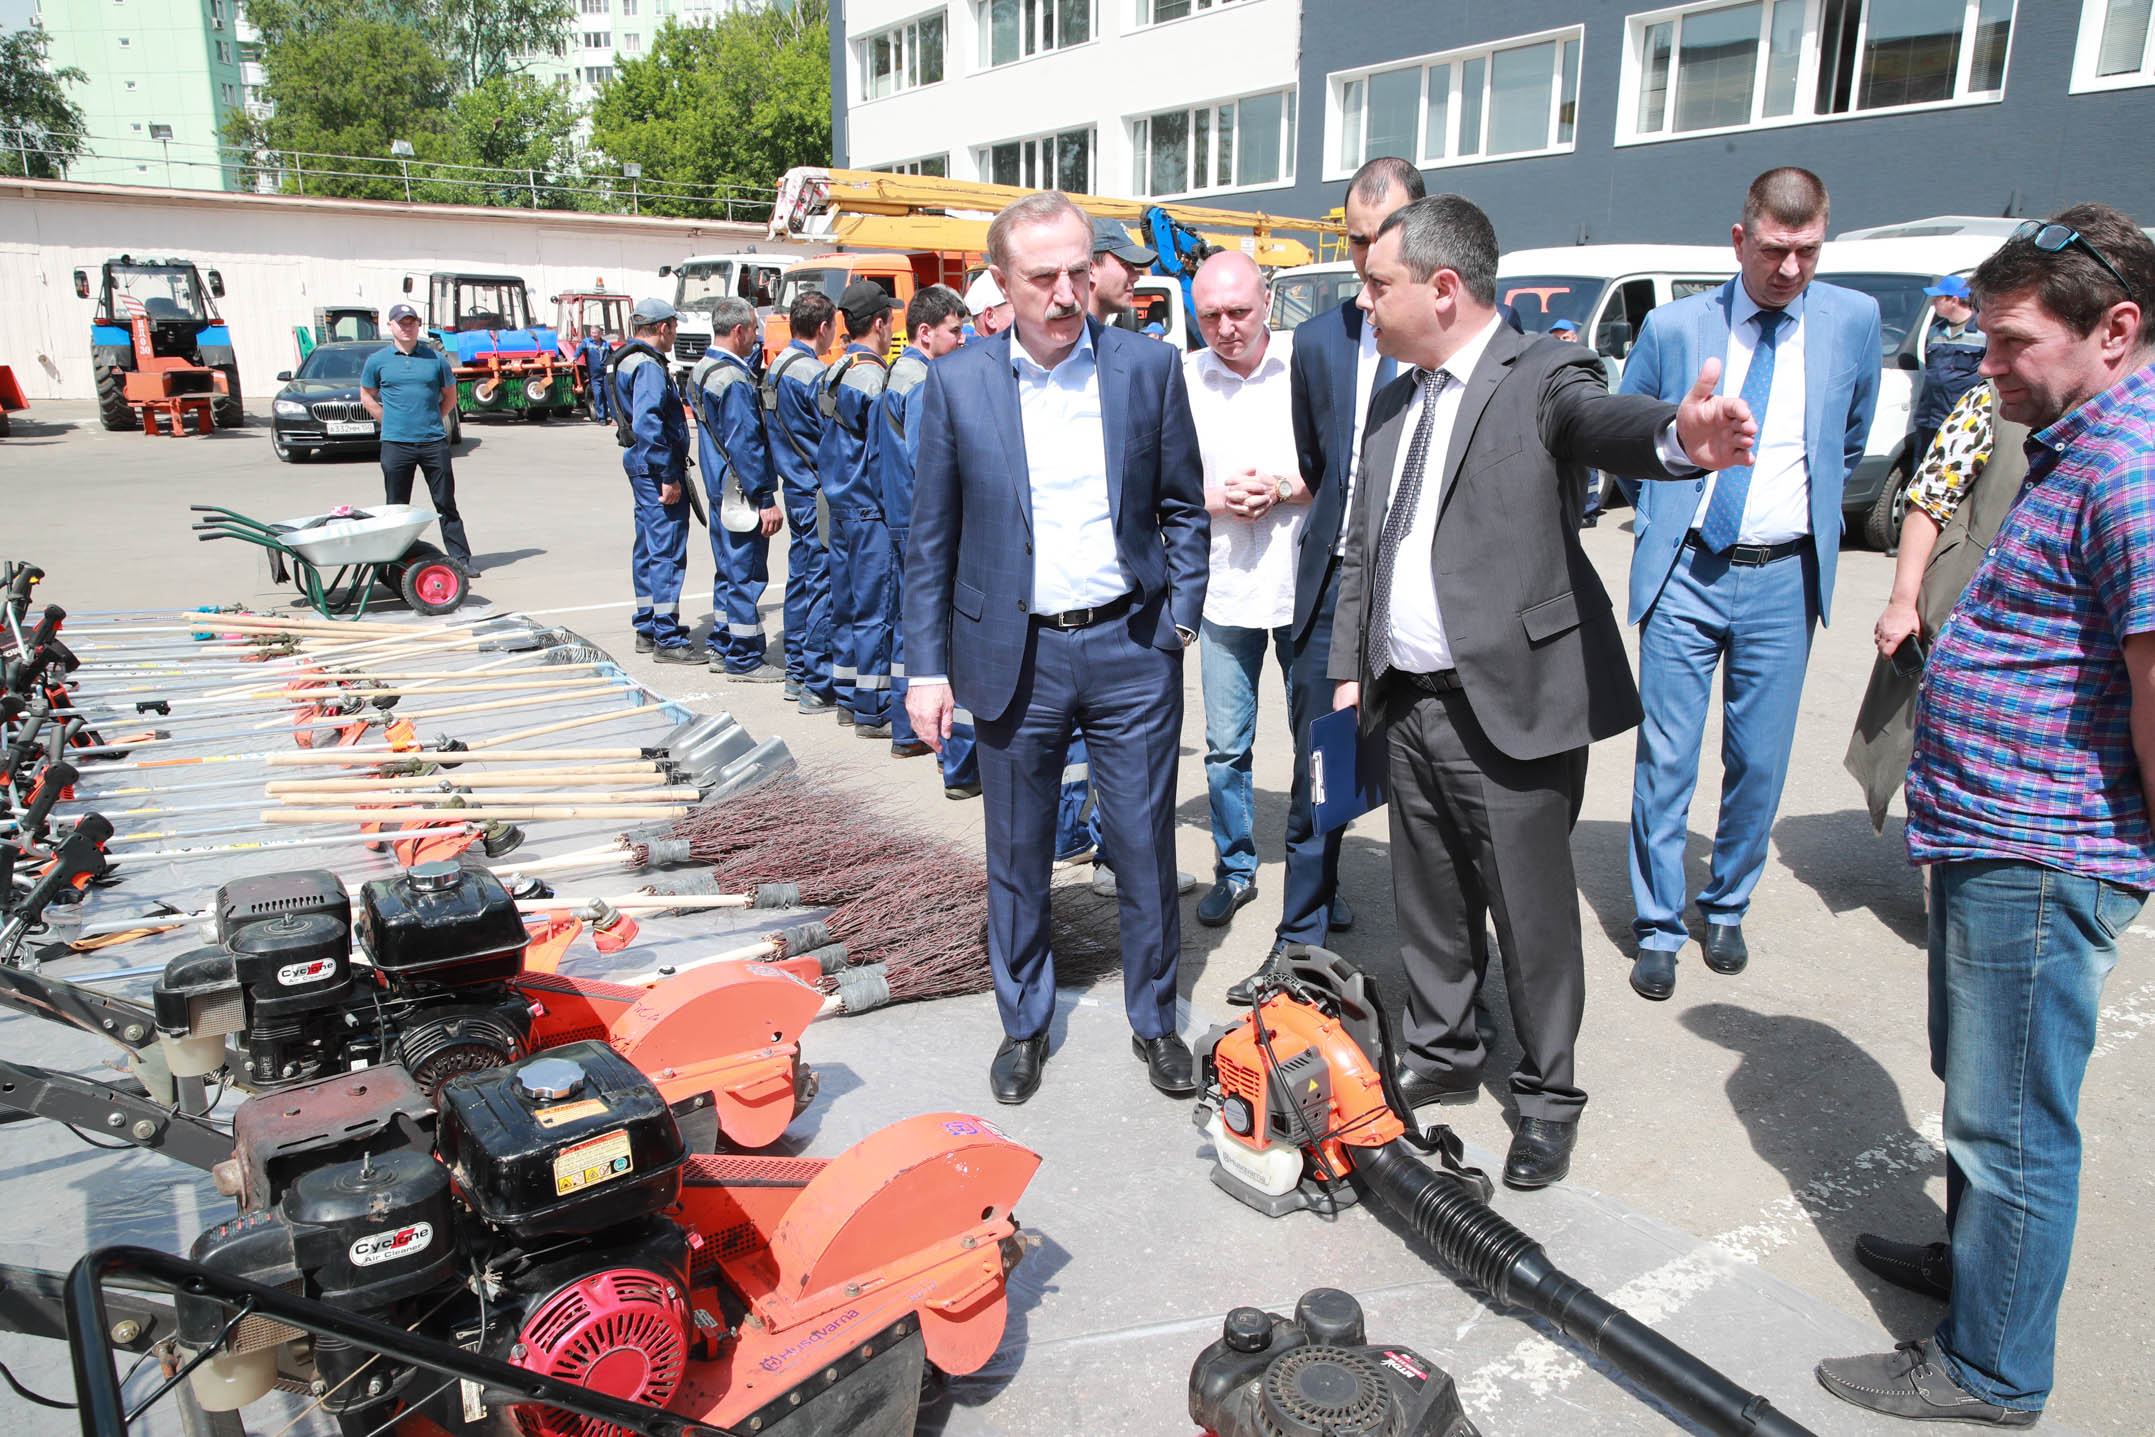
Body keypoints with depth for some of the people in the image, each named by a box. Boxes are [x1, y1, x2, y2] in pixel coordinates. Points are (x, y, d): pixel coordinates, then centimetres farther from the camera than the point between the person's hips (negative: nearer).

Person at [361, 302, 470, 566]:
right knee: (396, 507, 4)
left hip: (434, 442, 0)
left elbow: (450, 395, 16)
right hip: (396, 443, 0)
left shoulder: (435, 358, 6)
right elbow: (367, 396, 15)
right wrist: (391, 422, 6)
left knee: (446, 504, 4)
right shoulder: (377, 361, 5)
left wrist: (434, 420, 7)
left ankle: (461, 559, 8)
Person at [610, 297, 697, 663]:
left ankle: (647, 630, 24)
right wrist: (668, 476, -24)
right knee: (667, 551, -9)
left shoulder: (627, 361, 17)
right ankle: (667, 640, -7)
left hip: (640, 463, 11)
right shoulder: (649, 366, -16)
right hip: (656, 466, -11)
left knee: (648, 548, 16)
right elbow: (648, 424, -25)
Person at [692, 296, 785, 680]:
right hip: (741, 494, -10)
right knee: (746, 574, -3)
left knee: (729, 570, 18)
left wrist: (755, 351, 15)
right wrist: (766, 499, -20)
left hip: (719, 489, 10)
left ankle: (722, 648, 26)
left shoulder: (704, 368, 11)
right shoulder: (733, 380, -19)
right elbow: (745, 445, -22)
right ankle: (744, 659, 4)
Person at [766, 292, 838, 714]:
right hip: (820, 495, -9)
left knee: (801, 579, 15)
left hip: (796, 489, 9)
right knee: (824, 584, -5)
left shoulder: (775, 368, 11)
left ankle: (796, 671, 23)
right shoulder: (813, 374, -17)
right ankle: (818, 687, -2)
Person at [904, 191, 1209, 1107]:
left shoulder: (1148, 366, -1)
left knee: (1146, 850, 10)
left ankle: (1155, 1022, 30)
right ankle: (1024, 1024, 33)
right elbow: (931, 541, 2)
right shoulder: (957, 384, -2)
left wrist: (1181, 616, 0)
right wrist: (926, 668, -1)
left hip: (1131, 651, 0)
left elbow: (1183, 506, 8)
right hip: (1015, 654, 0)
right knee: (1017, 858, 12)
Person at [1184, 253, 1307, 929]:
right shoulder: (1181, 379, 1)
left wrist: (1285, 489, -15)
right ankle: (1234, 868, 25)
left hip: (1306, 585, 0)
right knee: (1225, 745, 7)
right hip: (1224, 588, 1)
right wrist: (1214, 499, -12)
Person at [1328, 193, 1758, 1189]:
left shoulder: (1543, 378, -8)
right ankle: (1442, 1053, 39)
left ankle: (1548, 1096, 26)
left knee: (1532, 912, 6)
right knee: (1427, 902, 18)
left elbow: (1603, 422, -32)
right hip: (1406, 704, 7)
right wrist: (1349, 670, 12)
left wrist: (1680, 436, -54)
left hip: (1510, 706, -6)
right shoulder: (1393, 401, 13)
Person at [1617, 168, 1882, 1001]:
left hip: (1784, 579, 2)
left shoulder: (1853, 321, 3)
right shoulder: (1673, 327, -2)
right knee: (1666, 759, 0)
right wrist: (1661, 515, 6)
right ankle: (1658, 930, 14)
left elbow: (1851, 440, 19)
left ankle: (1726, 910, 28)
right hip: (1686, 572, -1)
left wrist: (1812, 509, 15)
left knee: (1760, 763, 7)